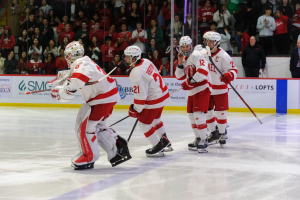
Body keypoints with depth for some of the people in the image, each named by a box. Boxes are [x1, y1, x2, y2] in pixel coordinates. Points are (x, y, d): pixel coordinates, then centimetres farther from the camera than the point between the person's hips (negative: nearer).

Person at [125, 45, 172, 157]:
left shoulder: (136, 74, -26)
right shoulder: (146, 62, 2)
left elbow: (140, 95, -24)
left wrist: (135, 110, -10)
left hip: (154, 100, -10)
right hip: (163, 94, 10)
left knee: (144, 123, 3)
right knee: (155, 119, 28)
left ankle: (158, 148, 8)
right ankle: (165, 143, 37)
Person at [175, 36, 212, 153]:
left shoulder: (196, 55, -11)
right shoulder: (185, 59, 17)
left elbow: (203, 70, -24)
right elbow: (180, 77, 14)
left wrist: (191, 81, -24)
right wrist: (180, 63, 1)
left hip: (202, 89, -9)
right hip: (192, 91, 10)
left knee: (198, 114, -16)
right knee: (191, 115, 12)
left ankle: (203, 141, -12)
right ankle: (198, 139, 22)